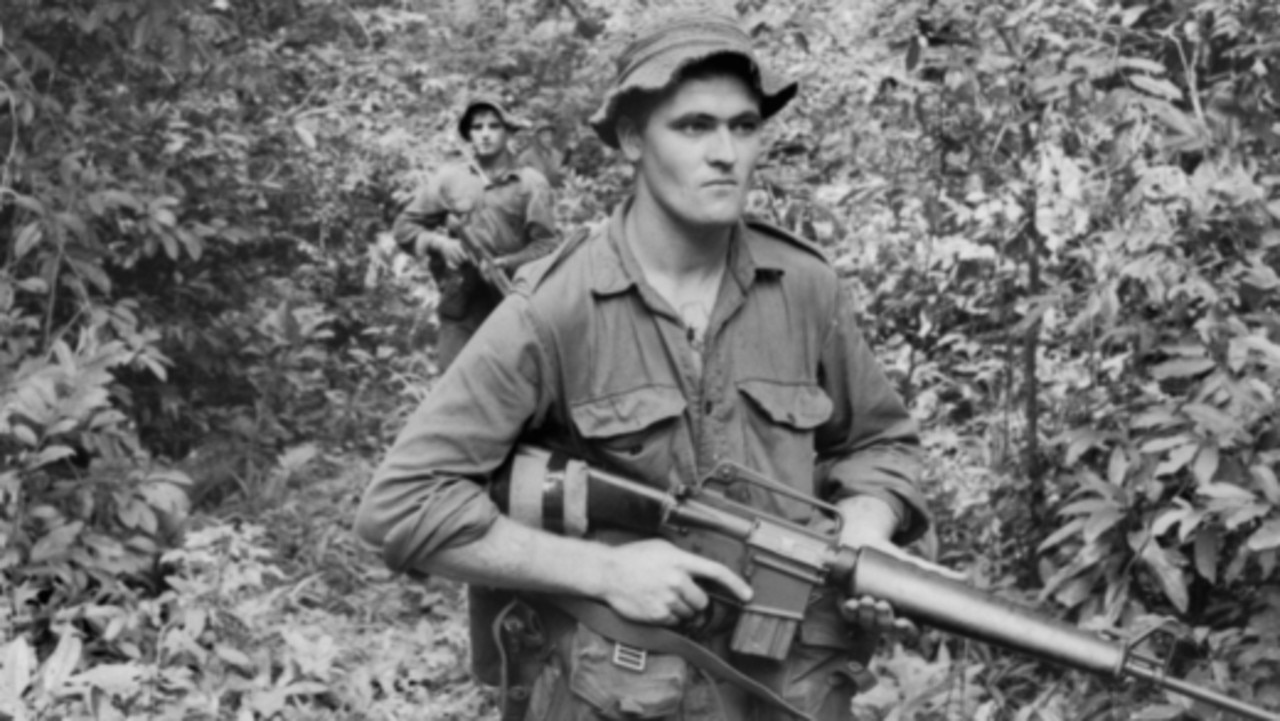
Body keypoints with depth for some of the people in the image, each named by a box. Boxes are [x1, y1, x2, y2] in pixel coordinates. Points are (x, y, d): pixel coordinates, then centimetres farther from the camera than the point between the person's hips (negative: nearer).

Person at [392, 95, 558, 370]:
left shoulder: (531, 183, 4)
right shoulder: (449, 179, 11)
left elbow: (546, 244, -1)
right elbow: (404, 226, 14)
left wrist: (505, 264, -18)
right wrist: (438, 242, -6)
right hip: (459, 308, 2)